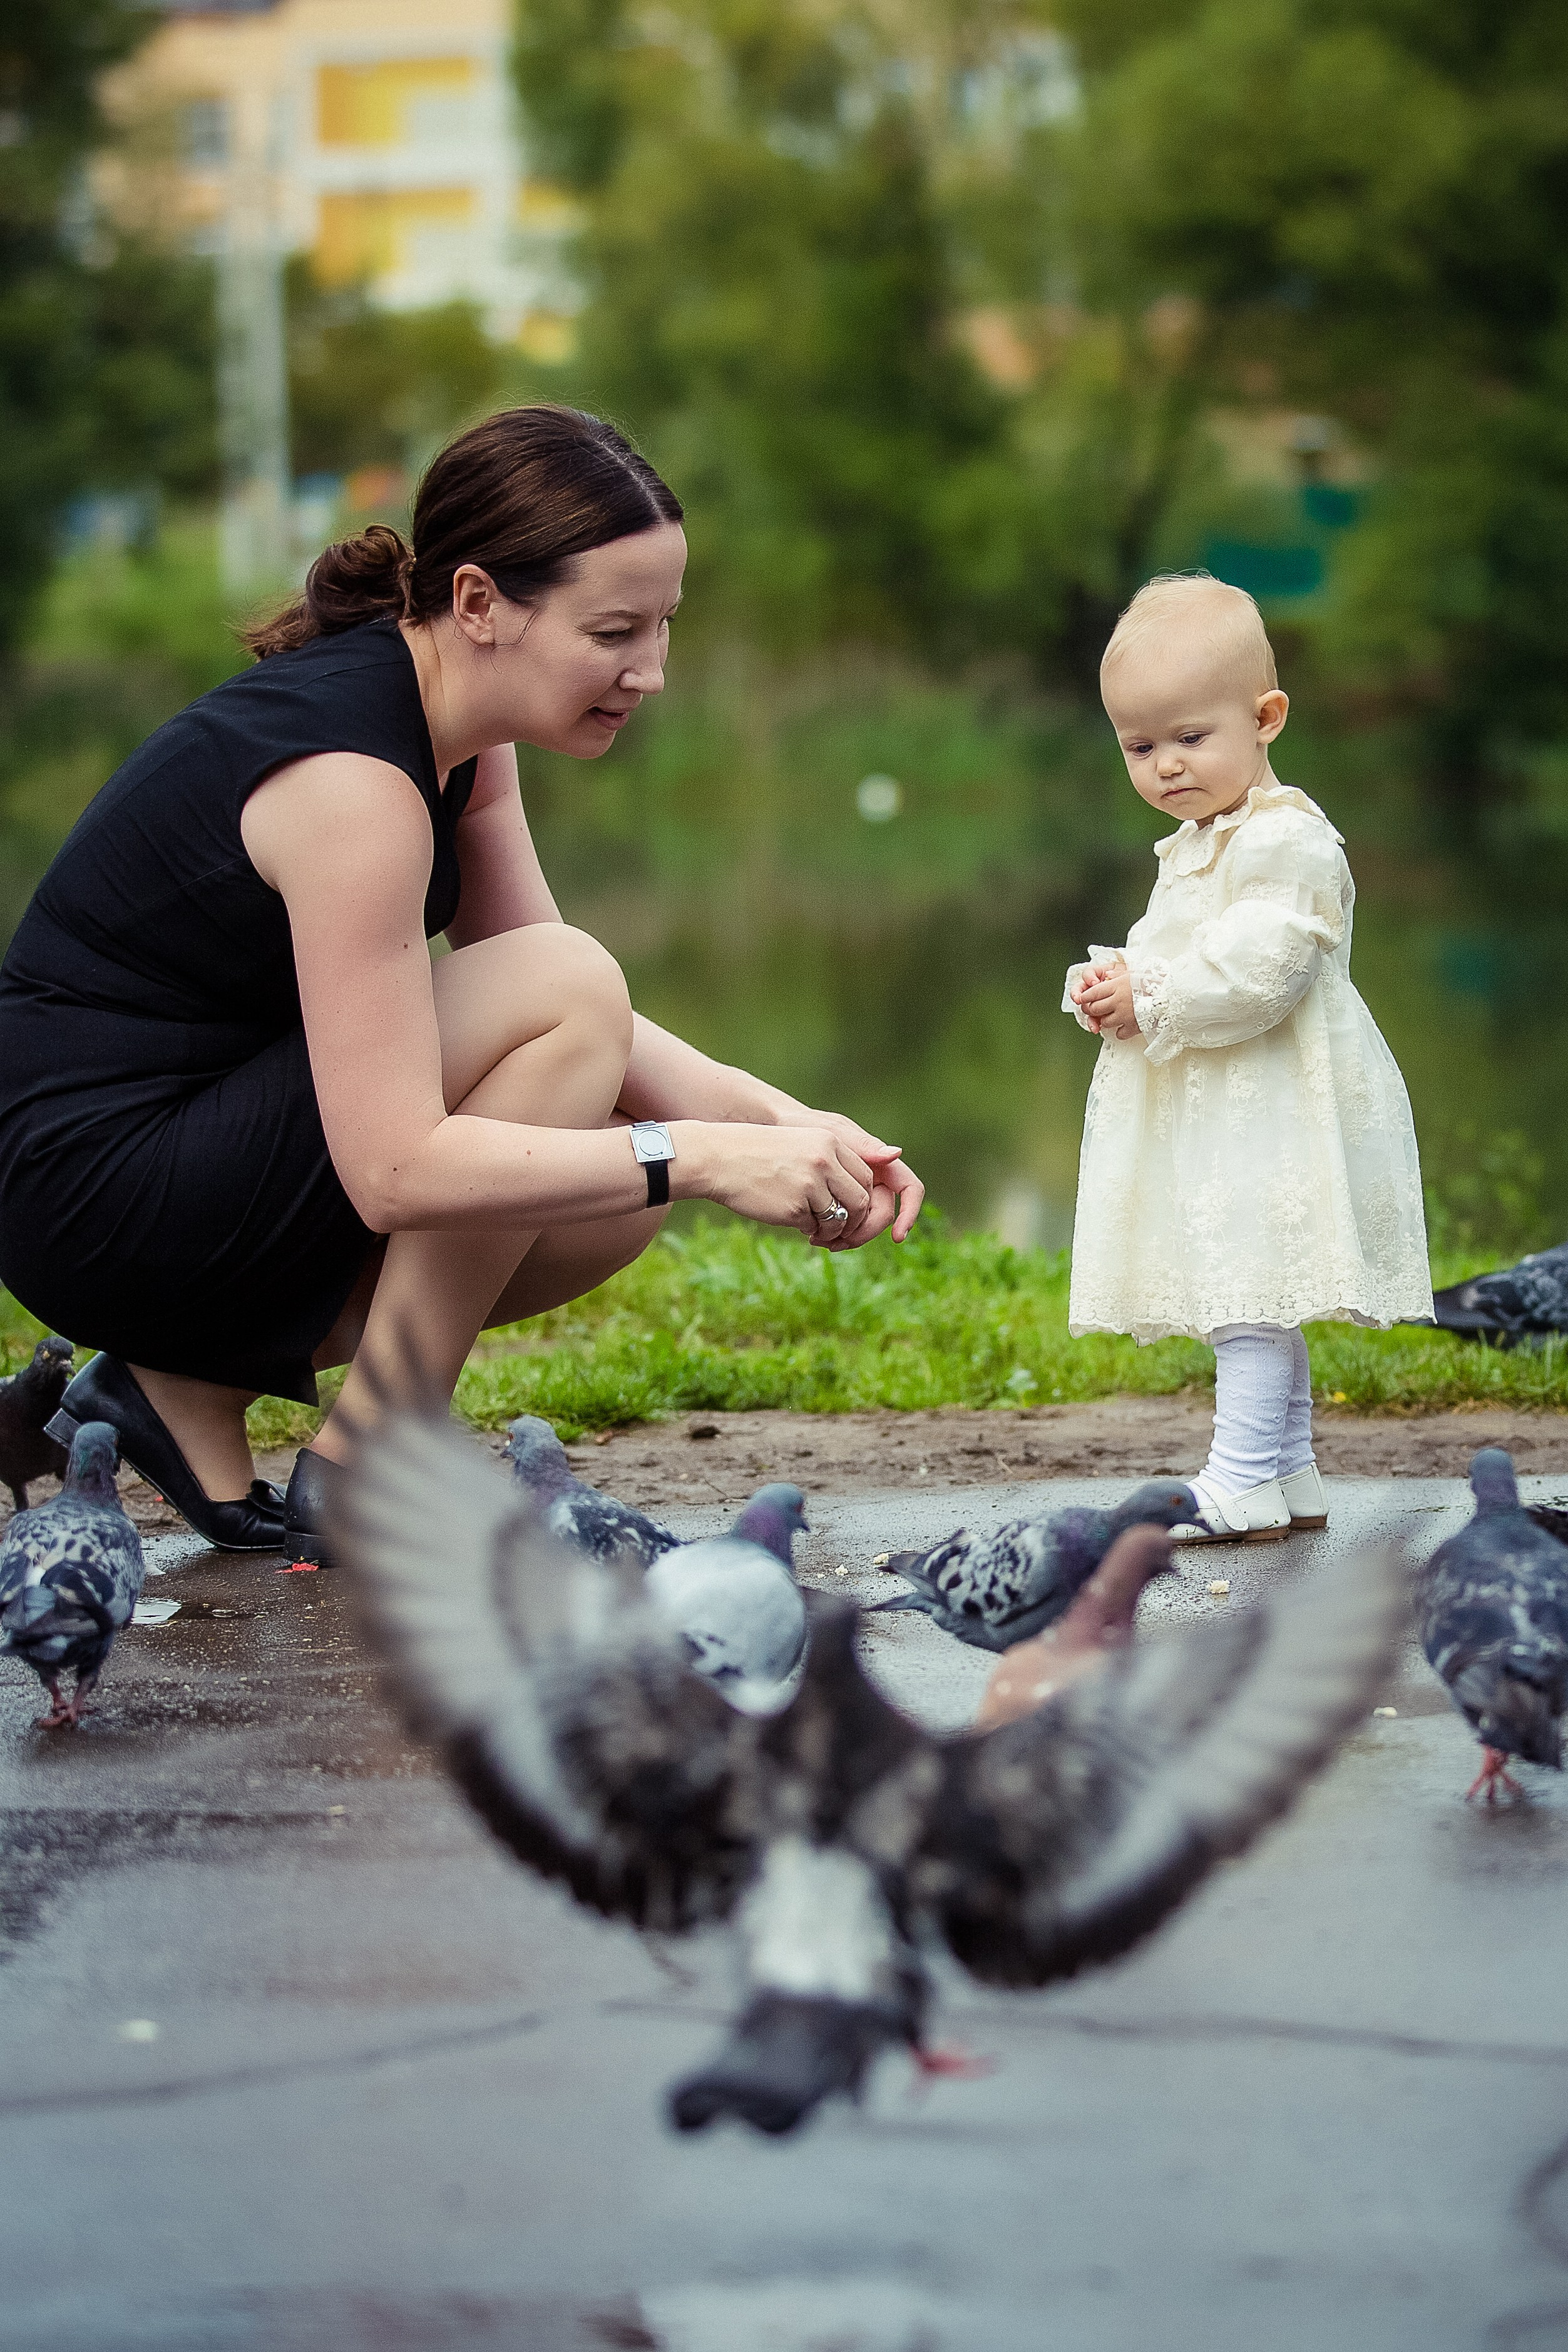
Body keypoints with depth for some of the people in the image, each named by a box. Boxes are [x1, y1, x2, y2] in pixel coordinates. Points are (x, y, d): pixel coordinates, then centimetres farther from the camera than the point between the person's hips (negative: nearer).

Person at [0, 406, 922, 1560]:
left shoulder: (460, 729, 4)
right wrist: (698, 1156, -28)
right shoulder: (350, 776, -25)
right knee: (567, 989, -20)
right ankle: (360, 1476, -11)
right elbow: (395, 1169, -30)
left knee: (626, 1186, 1)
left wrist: (779, 1120, -8)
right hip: (94, 1194, -9)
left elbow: (587, 1035, 7)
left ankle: (195, 1385, 7)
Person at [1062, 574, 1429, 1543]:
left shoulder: (1286, 841, -16)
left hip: (1272, 1117, -11)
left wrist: (1149, 1003, -19)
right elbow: (1168, 960, 25)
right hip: (1210, 1112, 11)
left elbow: (1259, 970, -26)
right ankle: (1293, 1476, 22)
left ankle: (1244, 1483, -11)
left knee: (1250, 1288, -12)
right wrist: (1107, 984, 4)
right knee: (1254, 1299, 14)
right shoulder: (1195, 848, 18)